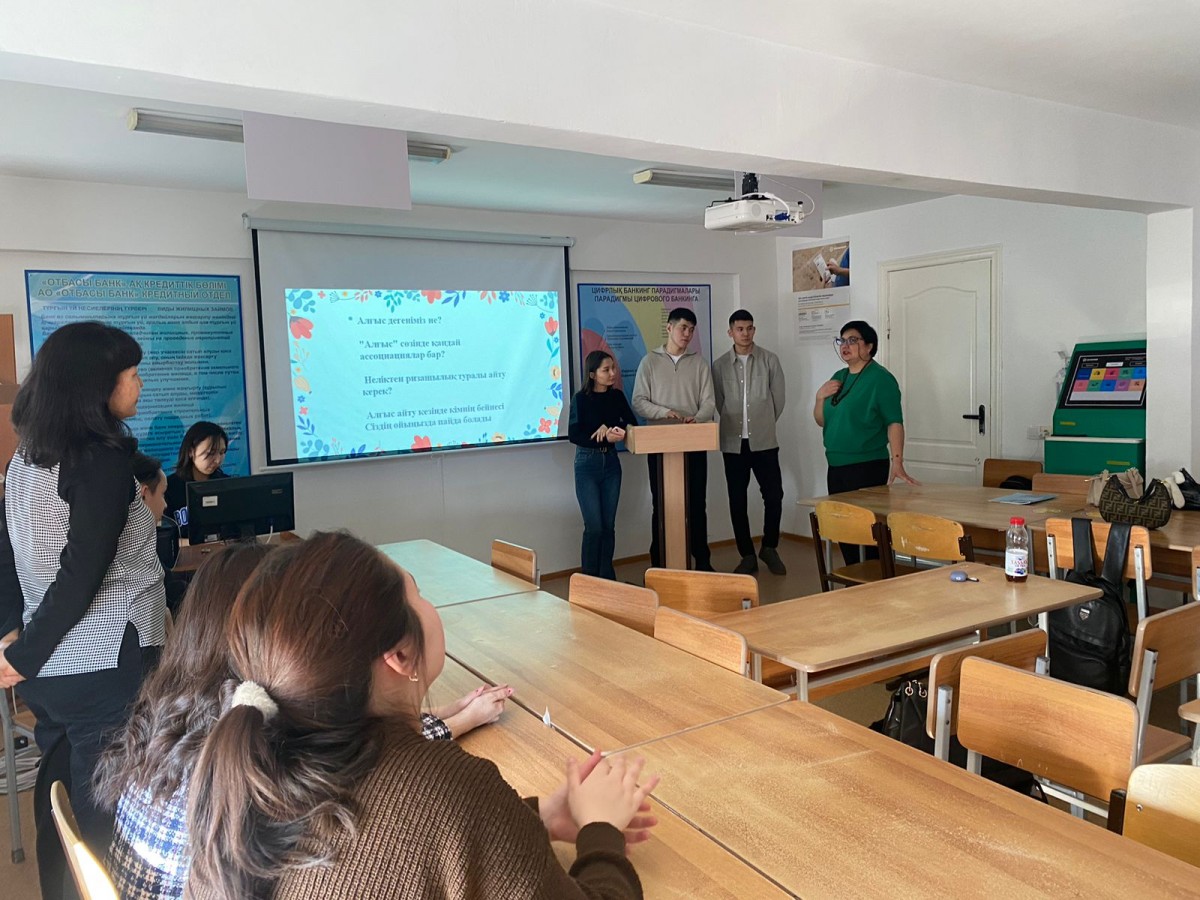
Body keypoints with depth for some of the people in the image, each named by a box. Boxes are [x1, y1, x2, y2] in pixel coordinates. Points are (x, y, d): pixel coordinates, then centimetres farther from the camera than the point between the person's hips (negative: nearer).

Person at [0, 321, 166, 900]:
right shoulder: (104, 460, -16)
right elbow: (82, 575, -20)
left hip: (50, 667, 8)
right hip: (106, 664, -8)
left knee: (59, 796, 20)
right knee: (103, 812, 3)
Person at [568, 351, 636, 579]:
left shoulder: (617, 396, 5)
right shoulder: (581, 399, -8)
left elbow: (632, 423, 1)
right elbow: (573, 435, -14)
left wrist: (610, 427, -16)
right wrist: (605, 438, -25)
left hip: (611, 462, 4)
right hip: (587, 464, -4)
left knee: (609, 525, 7)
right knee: (594, 526, -6)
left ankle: (607, 577, 16)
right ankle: (589, 578, 8)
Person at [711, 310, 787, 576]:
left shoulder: (769, 360, 1)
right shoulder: (719, 365, 3)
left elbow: (778, 399, 6)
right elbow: (719, 403, 10)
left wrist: (764, 423, 11)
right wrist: (734, 424, 10)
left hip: (764, 441, -1)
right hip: (733, 443, 1)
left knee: (774, 496, -4)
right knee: (737, 501, 5)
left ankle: (769, 548, 19)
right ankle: (747, 556, 17)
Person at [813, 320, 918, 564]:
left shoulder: (881, 379, -8)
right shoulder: (838, 378, 14)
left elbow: (894, 423, -16)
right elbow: (822, 421, 18)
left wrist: (897, 462, -27)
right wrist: (820, 396, -1)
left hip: (868, 467, -8)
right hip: (836, 466, 8)